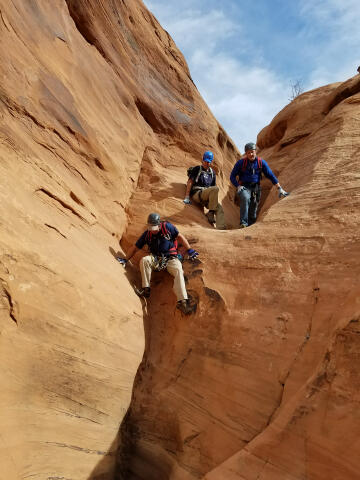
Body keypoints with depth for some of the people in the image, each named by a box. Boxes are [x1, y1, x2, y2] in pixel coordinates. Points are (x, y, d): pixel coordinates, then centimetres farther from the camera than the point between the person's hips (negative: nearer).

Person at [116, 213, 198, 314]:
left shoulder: (167, 227, -5)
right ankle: (146, 289, -21)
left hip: (171, 258, -2)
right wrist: (125, 259, 3)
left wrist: (189, 250, -1)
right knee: (144, 260, -29)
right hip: (156, 259, 2)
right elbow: (135, 248, 8)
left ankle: (182, 301, -39)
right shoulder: (147, 234, 1)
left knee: (178, 271, -32)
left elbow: (180, 236, 3)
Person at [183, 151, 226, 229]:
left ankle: (221, 229, -28)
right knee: (215, 188, -31)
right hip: (197, 194, -5)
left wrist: (215, 201, 15)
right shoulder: (197, 169, 8)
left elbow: (213, 186, 25)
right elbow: (190, 182, 0)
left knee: (219, 209, -20)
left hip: (207, 198, 5)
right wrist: (187, 197, -11)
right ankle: (210, 213, -27)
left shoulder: (212, 172, 23)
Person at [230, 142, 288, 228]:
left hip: (255, 188, 3)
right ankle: (243, 223, -36)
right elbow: (232, 176, 1)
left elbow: (270, 175, 2)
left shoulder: (261, 162, -1)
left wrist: (280, 188, -3)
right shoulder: (241, 162, -6)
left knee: (253, 211, 2)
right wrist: (238, 186, -15)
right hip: (244, 187, -3)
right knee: (245, 198, -35)